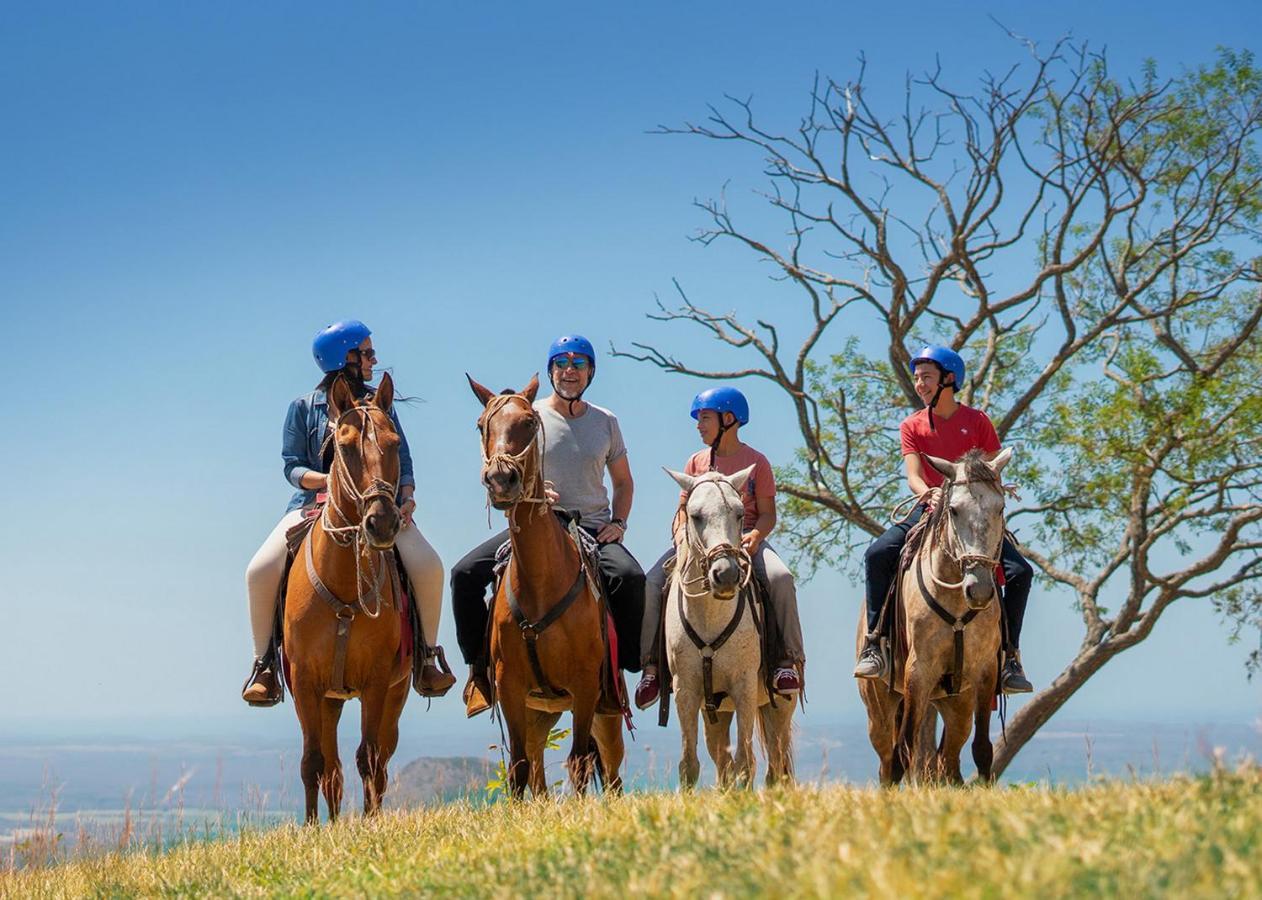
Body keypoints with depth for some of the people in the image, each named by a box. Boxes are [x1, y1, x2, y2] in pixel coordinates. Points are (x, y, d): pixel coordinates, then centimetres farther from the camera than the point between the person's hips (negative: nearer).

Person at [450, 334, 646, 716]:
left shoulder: (606, 422, 11)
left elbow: (623, 482, 22)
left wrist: (618, 522, 4)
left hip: (593, 528, 0)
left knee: (631, 577, -31)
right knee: (466, 574, -19)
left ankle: (637, 664, -15)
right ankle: (479, 662, -3)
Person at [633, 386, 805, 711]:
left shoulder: (755, 461, 6)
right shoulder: (696, 462, 15)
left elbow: (767, 514, 2)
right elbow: (683, 510, 14)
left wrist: (754, 536, -19)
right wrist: (680, 535, -8)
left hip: (745, 539, -3)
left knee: (780, 577, -32)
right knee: (652, 582, -21)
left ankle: (788, 659, -22)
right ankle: (650, 664, -13)